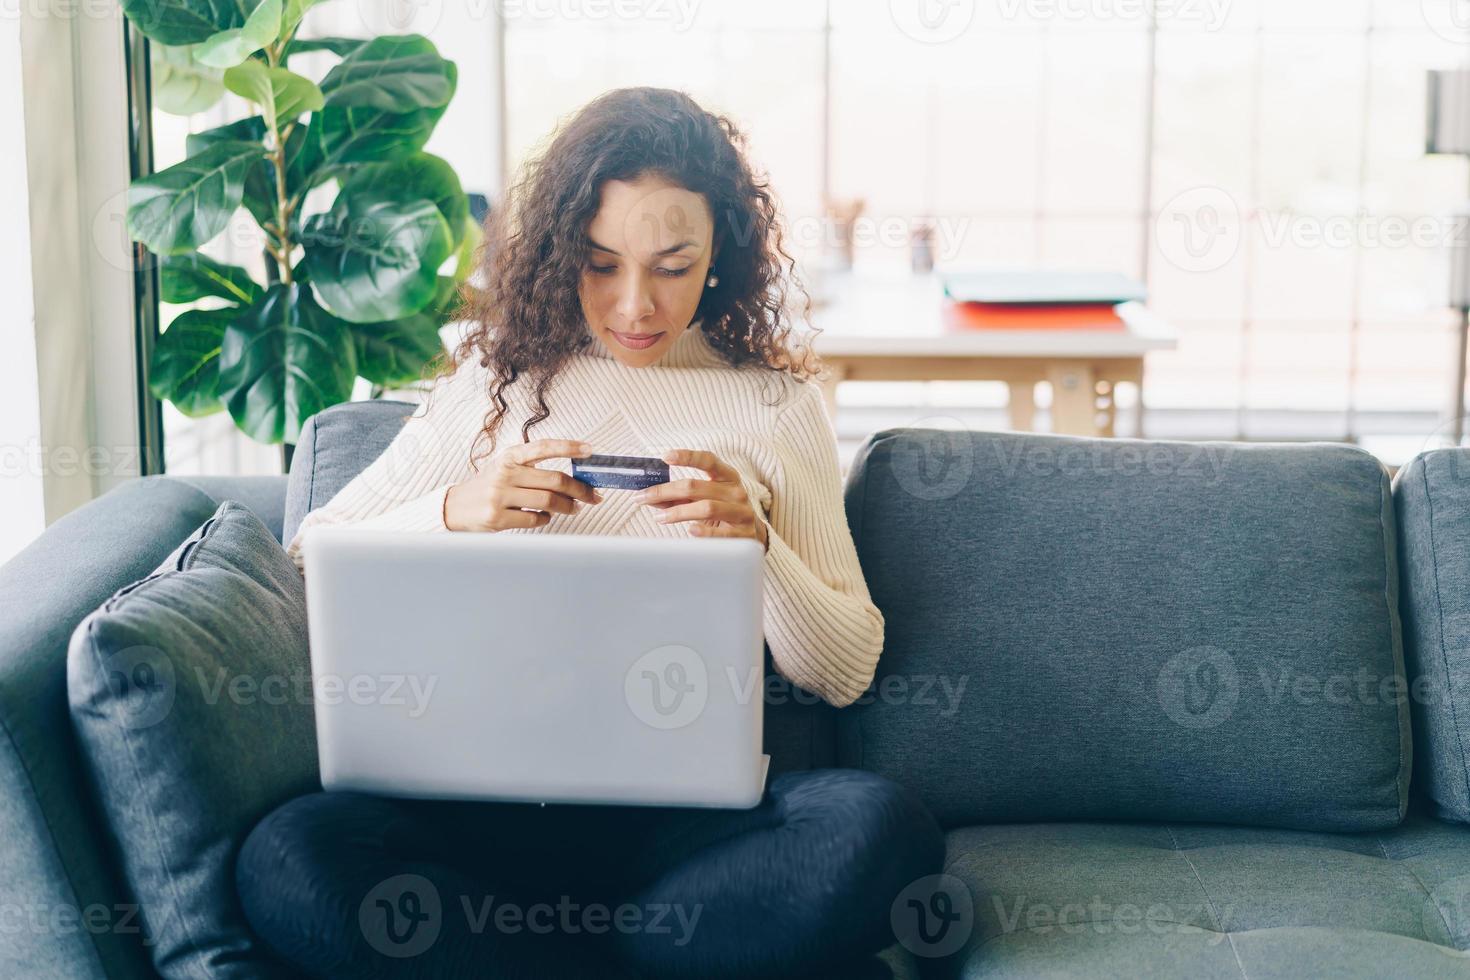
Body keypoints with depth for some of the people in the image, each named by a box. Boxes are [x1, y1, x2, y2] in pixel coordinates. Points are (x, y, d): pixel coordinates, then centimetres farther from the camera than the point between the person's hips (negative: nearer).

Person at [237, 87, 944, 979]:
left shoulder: (777, 402, 12)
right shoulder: (499, 378, 15)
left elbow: (846, 671, 9)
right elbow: (313, 556, 10)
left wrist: (755, 541, -10)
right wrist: (455, 512, -9)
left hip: (696, 803, -1)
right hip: (494, 797, 2)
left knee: (880, 830, -34)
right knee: (289, 863, -31)